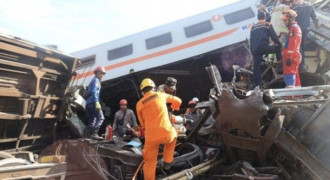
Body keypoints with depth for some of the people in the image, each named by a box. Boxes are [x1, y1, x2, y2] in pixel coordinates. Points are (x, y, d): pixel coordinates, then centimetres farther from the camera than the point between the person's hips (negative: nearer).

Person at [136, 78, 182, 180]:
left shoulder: (139, 104, 6)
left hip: (151, 137, 0)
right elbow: (177, 101, 21)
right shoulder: (161, 95, 6)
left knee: (149, 162, 16)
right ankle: (167, 162, 33)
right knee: (173, 134, 33)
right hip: (166, 133, 0)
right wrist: (173, 108, 42)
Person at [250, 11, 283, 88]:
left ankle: (257, 85, 9)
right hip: (264, 48, -4)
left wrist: (252, 51, 22)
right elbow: (274, 37, 0)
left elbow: (251, 40, 18)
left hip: (255, 50, 4)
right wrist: (279, 44, 15)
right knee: (277, 47, 23)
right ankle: (279, 62, 17)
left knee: (256, 67, 8)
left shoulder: (253, 27, 18)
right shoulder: (268, 25, 6)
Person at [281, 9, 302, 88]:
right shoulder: (297, 27, 20)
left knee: (289, 76, -12)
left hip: (291, 56, -10)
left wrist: (288, 57, -23)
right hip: (296, 56, 10)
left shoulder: (293, 28, -11)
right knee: (295, 76, 16)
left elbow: (292, 44, -20)